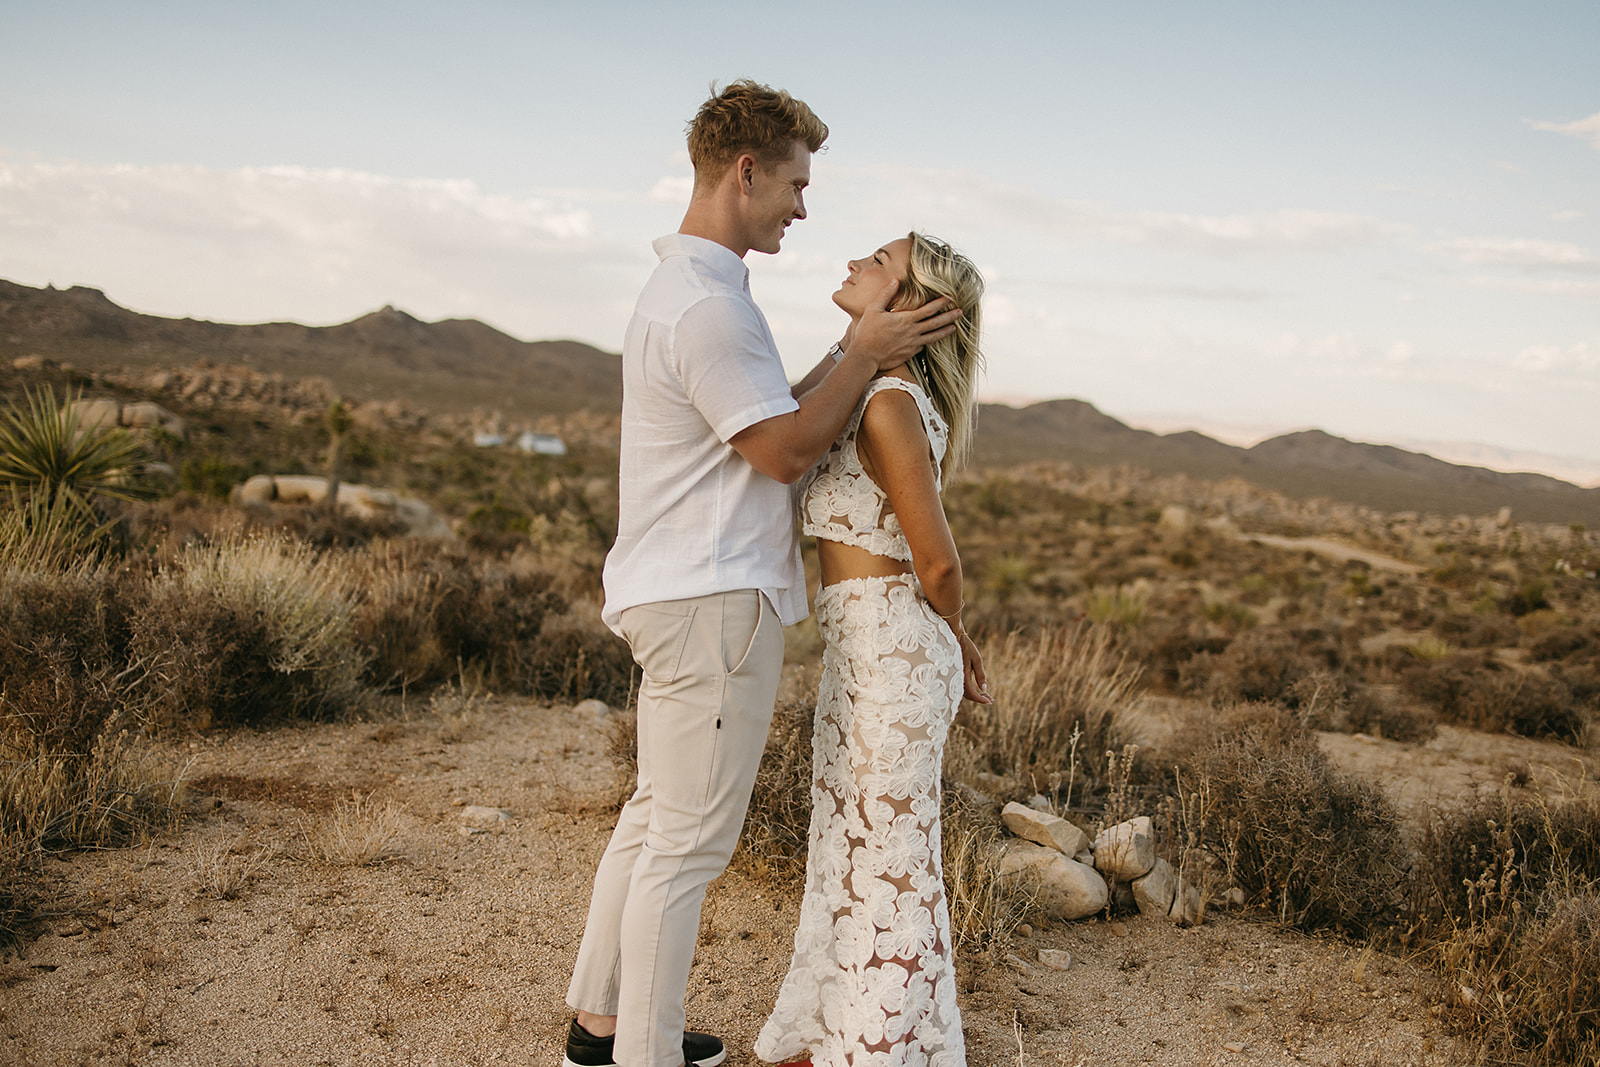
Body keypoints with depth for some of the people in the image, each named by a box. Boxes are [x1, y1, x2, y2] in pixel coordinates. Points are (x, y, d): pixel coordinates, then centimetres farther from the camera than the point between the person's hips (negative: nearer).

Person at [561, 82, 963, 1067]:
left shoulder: (688, 286, 17)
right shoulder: (707, 304, -18)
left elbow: (772, 417, 18)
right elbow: (786, 450, -15)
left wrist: (852, 353, 8)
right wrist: (866, 355, -6)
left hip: (681, 591, 11)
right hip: (711, 599, -11)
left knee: (656, 817, 19)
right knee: (689, 842, 0)